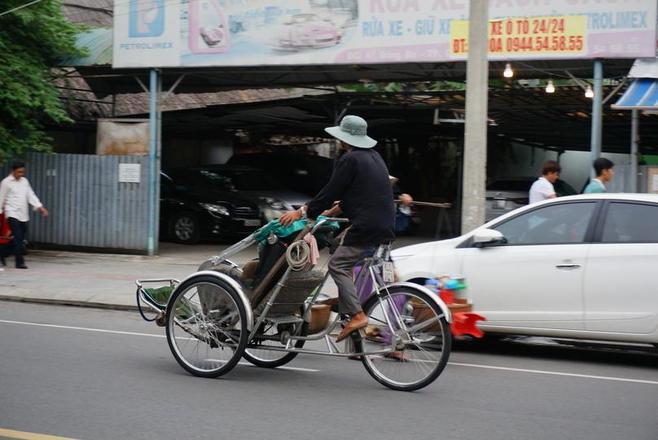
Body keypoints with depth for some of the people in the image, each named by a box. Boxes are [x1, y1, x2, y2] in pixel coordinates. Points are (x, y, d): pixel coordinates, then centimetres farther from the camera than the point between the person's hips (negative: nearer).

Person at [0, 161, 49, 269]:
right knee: (18, 238, -13)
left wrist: (40, 207, -1)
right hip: (12, 214, -6)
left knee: (20, 239, 9)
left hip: (24, 215, 6)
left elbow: (31, 195, 10)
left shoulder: (24, 181, 12)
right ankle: (20, 262, -11)